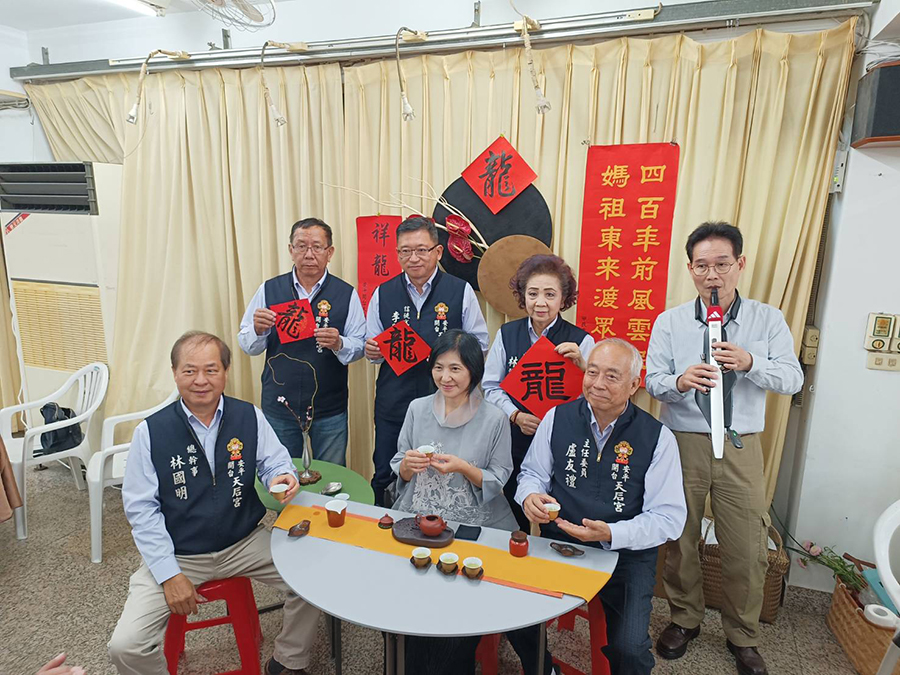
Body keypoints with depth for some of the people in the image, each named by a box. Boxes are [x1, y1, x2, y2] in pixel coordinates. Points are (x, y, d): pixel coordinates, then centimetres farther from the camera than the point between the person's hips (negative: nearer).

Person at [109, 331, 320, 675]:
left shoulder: (250, 417, -6)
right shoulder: (151, 431, -9)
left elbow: (275, 461, 4)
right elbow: (141, 508, -7)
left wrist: (281, 477, -23)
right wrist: (169, 574, -12)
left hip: (244, 543, 1)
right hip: (176, 554, -1)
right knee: (126, 647, -17)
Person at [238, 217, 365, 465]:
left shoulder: (346, 294, -3)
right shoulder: (269, 290, 1)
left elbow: (359, 346, -3)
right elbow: (247, 346, 4)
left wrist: (339, 344, -23)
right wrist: (258, 330, -18)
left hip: (330, 409, -1)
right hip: (278, 407, 1)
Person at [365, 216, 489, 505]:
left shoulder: (461, 291, -1)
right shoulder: (383, 293, 6)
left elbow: (479, 343, 2)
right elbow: (373, 347, 13)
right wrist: (372, 350, -10)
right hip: (393, 403, 2)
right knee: (384, 478, 12)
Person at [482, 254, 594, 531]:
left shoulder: (580, 340, -6)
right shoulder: (507, 334, 2)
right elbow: (491, 386, 2)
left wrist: (581, 364, -26)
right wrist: (516, 416, -12)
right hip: (513, 443, 2)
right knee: (514, 521, 17)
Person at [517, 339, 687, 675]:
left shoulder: (657, 437, -8)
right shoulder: (557, 418, -2)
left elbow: (669, 517, -8)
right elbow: (532, 472, 10)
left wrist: (611, 534, -22)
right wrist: (530, 496, -14)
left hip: (626, 555, -1)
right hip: (559, 543, 2)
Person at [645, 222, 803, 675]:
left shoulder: (767, 320, 3)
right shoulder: (670, 322, 2)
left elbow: (793, 379, -3)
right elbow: (653, 381, -3)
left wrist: (749, 363, -21)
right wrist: (680, 382, -25)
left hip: (740, 447, 0)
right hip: (683, 443, 0)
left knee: (747, 547, 6)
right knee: (679, 539, 10)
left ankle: (743, 637, 30)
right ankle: (684, 619, 33)